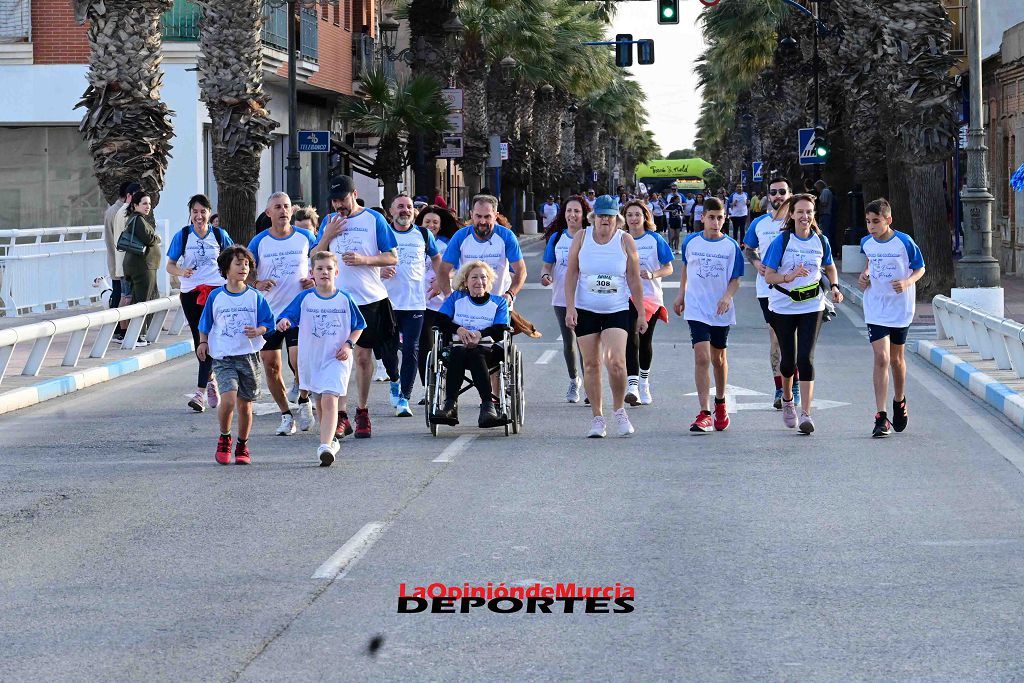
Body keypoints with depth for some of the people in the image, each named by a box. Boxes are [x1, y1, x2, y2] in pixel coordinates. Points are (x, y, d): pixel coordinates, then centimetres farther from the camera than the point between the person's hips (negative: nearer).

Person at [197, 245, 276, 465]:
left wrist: (258, 331, -14)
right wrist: (203, 342, 6)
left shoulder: (255, 297, 1)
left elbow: (268, 322, 5)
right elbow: (205, 324, 15)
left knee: (245, 404, 7)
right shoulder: (216, 296, 2)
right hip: (223, 357, -1)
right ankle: (224, 439, 5)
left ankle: (242, 445, 26)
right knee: (228, 399, -19)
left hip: (249, 355, 1)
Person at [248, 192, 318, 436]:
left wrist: (315, 279, -4)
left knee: (299, 361, -18)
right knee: (271, 367, 3)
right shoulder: (259, 242, 0)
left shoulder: (305, 237, 1)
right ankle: (286, 415, 19)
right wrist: (257, 284, -13)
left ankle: (304, 400, 11)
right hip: (268, 313, 2)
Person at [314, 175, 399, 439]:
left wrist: (363, 259, -16)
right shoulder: (330, 221, 10)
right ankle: (340, 415, -4)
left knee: (363, 355, 4)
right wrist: (327, 236, -5)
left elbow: (393, 258, -2)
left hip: (369, 298, -2)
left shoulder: (374, 219, 0)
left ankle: (362, 411, 17)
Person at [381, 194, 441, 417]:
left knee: (411, 350, -7)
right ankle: (394, 380, 34)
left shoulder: (423, 235, 8)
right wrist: (379, 270, -12)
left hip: (415, 302, 0)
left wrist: (439, 282, 10)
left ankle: (404, 398, -5)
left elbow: (436, 258, 23)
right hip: (387, 301, 0)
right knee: (388, 348, 5)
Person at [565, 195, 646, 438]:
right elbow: (571, 274, 4)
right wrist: (570, 307, -5)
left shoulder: (625, 240, -1)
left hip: (617, 310, -1)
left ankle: (619, 409, 6)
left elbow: (634, 279, 3)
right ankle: (597, 418, 11)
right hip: (586, 310, 1)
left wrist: (641, 314, 2)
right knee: (591, 364, 3)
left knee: (616, 362, -16)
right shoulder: (581, 238, 1)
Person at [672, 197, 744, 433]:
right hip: (696, 310, -1)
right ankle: (704, 414, -17)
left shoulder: (731, 246, -4)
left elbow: (736, 279, -2)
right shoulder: (691, 242, 0)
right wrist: (681, 294, 20)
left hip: (721, 311, 1)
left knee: (718, 358, 15)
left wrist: (727, 296, -20)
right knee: (701, 357, -13)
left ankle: (720, 404, 38)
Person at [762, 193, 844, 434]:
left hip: (811, 306, 1)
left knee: (806, 358, -11)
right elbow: (768, 276, -10)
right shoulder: (781, 241, -9)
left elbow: (830, 268, 18)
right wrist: (789, 276, -29)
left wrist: (834, 286, -1)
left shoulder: (820, 241, 0)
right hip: (783, 305, -1)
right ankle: (787, 399, 39)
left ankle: (806, 413, -12)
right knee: (788, 359, 8)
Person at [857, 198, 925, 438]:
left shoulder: (904, 242, -12)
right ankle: (881, 417, -13)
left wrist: (907, 282, -20)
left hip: (900, 308, -1)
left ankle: (899, 400, 42)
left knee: (896, 359, 14)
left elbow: (920, 268, -1)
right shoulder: (867, 243, -1)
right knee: (881, 358, -12)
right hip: (875, 309, 1)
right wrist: (865, 274, 1)